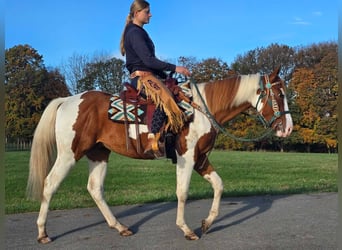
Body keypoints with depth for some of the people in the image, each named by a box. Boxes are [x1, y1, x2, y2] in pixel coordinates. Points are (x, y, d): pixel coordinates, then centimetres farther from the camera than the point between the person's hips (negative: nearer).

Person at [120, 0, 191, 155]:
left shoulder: (139, 32, 22)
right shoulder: (134, 32, -9)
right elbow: (148, 60, -20)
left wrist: (166, 76, 17)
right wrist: (175, 68, -20)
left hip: (148, 75, 11)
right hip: (141, 76, -11)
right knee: (165, 99, -32)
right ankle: (152, 141, -39)